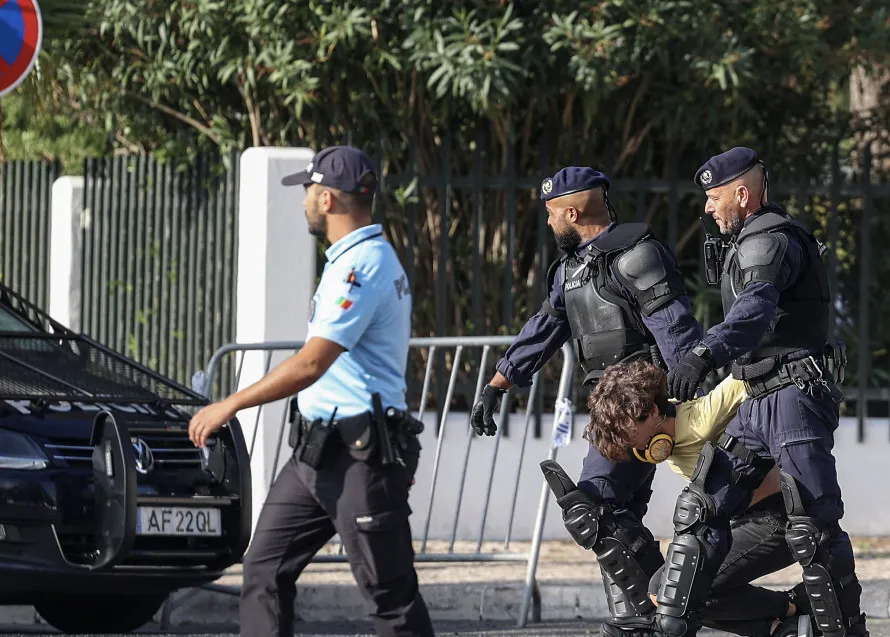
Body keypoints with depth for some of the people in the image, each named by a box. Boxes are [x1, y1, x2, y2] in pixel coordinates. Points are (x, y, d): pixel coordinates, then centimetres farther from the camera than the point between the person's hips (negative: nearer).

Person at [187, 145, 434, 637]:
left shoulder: (362, 265, -17)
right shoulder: (356, 259, 17)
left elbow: (312, 364, -23)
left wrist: (230, 406, -19)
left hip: (360, 455, -11)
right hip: (318, 449, 11)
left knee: (390, 593, -6)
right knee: (266, 568, 7)